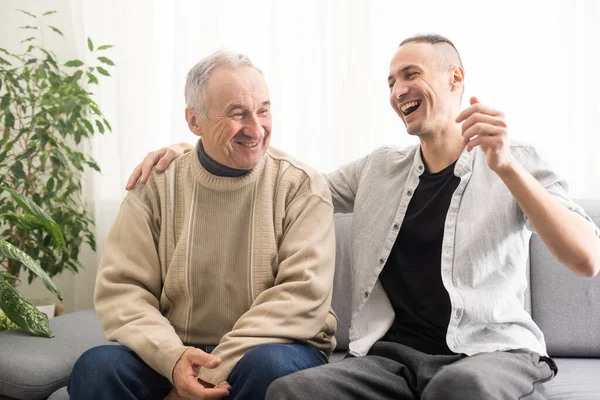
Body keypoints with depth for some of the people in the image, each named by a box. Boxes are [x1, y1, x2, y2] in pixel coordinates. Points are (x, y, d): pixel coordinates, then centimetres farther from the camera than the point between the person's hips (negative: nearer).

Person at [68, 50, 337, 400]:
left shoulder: (301, 185, -5)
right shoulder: (157, 187, 1)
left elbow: (305, 292, -14)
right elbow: (121, 288, -3)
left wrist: (216, 370, -21)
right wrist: (172, 357, -23)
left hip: (275, 347, -1)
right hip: (175, 354, 2)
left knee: (266, 365, -34)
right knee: (96, 367, -25)